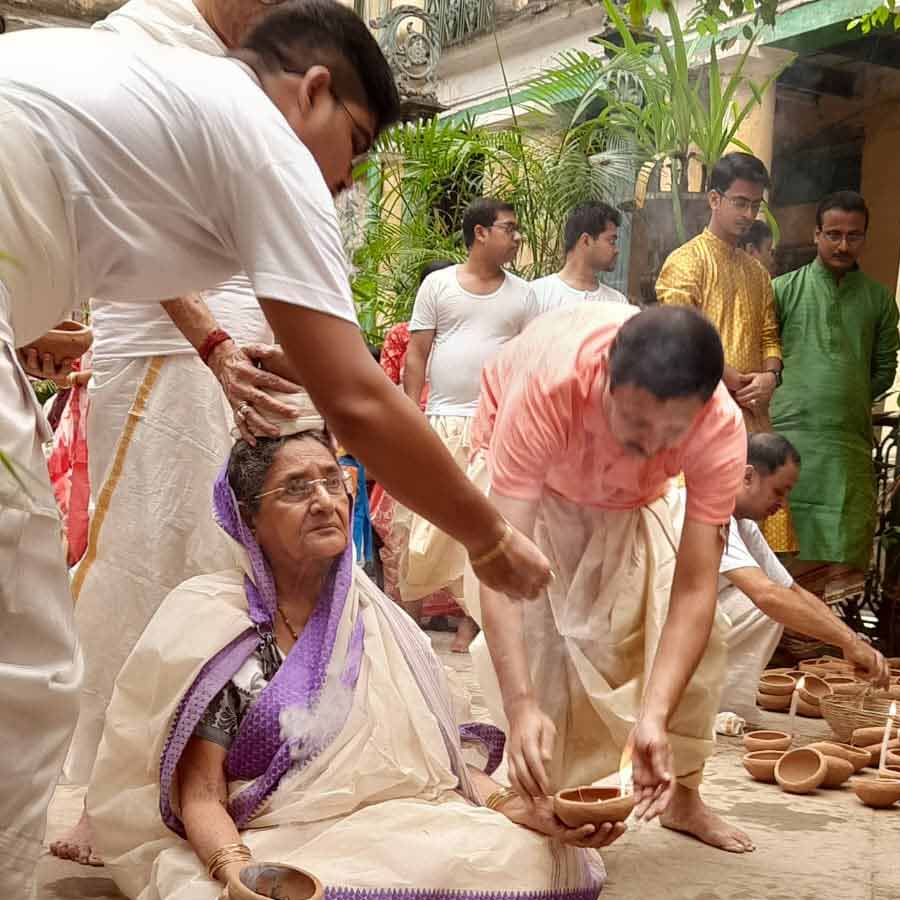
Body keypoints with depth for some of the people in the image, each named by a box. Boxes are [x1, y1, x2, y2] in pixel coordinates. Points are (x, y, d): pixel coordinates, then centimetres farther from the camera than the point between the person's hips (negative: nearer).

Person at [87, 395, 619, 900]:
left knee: (530, 852, -24)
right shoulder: (214, 625, -1)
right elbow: (202, 796, -5)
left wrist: (523, 810, -7)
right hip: (278, 852, -3)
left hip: (407, 835, 3)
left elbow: (439, 759, 11)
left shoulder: (377, 618, 12)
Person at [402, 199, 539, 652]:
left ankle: (472, 617, 11)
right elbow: (416, 355, 4)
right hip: (443, 422, -2)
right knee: (430, 521, -5)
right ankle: (409, 610, 8)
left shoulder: (522, 294, 11)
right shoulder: (437, 284, 5)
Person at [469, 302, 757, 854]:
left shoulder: (721, 428, -36)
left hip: (630, 498, 3)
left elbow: (694, 587, -35)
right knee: (531, 630, -20)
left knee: (699, 634, -5)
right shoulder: (547, 386, -45)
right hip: (530, 482, -2)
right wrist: (521, 704, -55)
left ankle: (682, 796, 17)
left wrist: (654, 718, -46)